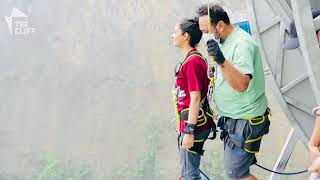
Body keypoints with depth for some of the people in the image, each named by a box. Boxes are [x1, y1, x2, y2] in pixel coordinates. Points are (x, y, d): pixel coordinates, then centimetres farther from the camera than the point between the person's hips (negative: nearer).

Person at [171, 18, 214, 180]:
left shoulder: (192, 62, -18)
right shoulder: (194, 59, 12)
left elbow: (195, 98, -22)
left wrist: (189, 131, -22)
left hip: (194, 125, -10)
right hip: (191, 123, 10)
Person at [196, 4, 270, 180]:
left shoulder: (242, 43, -22)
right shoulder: (224, 41, 7)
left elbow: (242, 84, -37)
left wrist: (221, 61, -47)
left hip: (245, 122, -10)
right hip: (233, 118, 10)